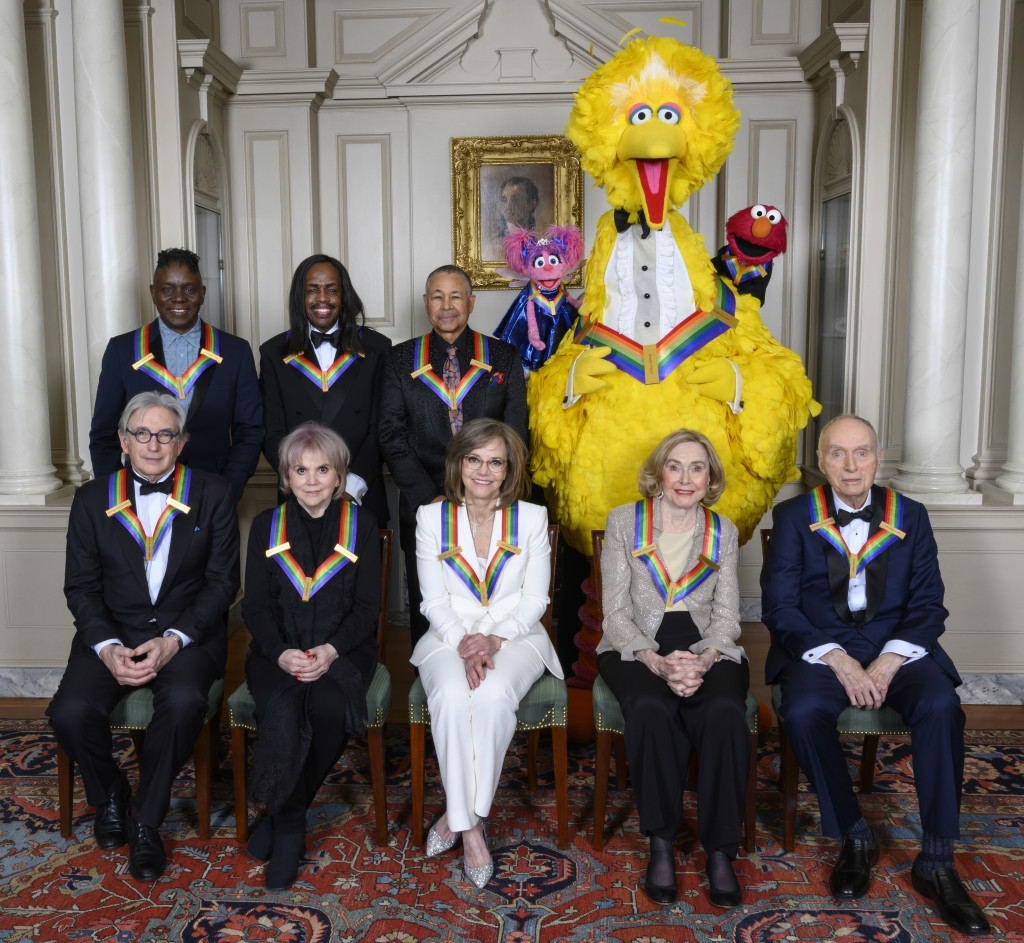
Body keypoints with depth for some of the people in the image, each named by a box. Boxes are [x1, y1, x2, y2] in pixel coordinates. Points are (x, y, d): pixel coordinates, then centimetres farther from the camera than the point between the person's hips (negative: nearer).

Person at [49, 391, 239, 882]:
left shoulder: (213, 495, 1)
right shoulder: (92, 499, 6)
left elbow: (222, 581, -1)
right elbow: (80, 586, 4)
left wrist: (175, 639, -15)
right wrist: (107, 648, -13)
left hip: (187, 630, -2)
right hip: (112, 631, 2)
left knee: (184, 701, -32)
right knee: (70, 712, -24)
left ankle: (145, 819, -7)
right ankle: (109, 794, 11)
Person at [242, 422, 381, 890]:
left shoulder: (361, 524, 7)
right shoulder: (266, 526, 10)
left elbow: (367, 604, 2)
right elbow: (255, 605, 5)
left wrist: (331, 650, -15)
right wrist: (281, 652, -15)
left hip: (343, 649, 0)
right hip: (279, 650, 1)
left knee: (328, 706, -31)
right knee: (281, 712, -31)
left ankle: (280, 813, -8)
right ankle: (289, 829, -11)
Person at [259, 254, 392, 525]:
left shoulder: (376, 348, 3)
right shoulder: (274, 353, 5)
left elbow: (380, 429, -1)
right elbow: (271, 434, 1)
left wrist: (352, 486, -13)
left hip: (361, 499, 0)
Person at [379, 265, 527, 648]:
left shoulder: (504, 357, 8)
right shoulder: (401, 359, 8)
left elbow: (515, 434, 3)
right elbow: (392, 437, 3)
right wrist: (431, 497, -8)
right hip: (424, 508, 1)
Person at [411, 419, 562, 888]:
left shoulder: (531, 518, 4)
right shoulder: (431, 518, 5)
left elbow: (535, 599, 1)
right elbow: (434, 600, 2)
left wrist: (495, 639, -16)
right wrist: (464, 644, -16)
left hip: (515, 635, 0)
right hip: (450, 636, 1)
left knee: (493, 695, -33)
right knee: (452, 697, -32)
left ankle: (457, 815, -16)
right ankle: (471, 830, -19)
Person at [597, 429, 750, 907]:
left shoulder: (723, 531, 12)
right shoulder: (623, 521, 5)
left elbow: (726, 616, 6)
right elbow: (616, 613, -1)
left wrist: (702, 661, -16)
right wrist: (658, 663, -18)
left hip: (706, 649, 2)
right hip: (636, 648, -1)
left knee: (726, 712, -31)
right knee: (652, 710, -34)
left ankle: (720, 850, -17)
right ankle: (661, 844, -16)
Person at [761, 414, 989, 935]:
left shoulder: (910, 517, 8)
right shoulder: (794, 516, 3)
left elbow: (928, 605, 3)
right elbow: (779, 606, -3)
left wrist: (888, 661, -14)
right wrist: (837, 659, -16)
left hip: (896, 648, 1)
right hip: (819, 647, -1)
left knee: (940, 704, -29)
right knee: (803, 711, -31)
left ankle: (936, 863, -15)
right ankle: (854, 838, -7)